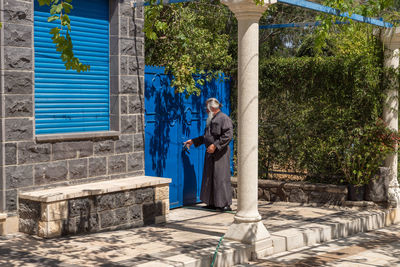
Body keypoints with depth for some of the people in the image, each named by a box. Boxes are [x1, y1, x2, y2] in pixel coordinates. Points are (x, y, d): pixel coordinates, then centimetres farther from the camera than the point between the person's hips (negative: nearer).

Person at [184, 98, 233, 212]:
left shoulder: (224, 118, -10)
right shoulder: (211, 120, 20)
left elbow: (228, 135, -21)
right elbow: (206, 137, 29)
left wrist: (215, 145, -23)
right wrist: (193, 141, 25)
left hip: (220, 153, -9)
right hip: (210, 153, 9)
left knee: (221, 178, -8)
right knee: (210, 178, 10)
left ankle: (225, 204, -3)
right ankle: (212, 203, 17)